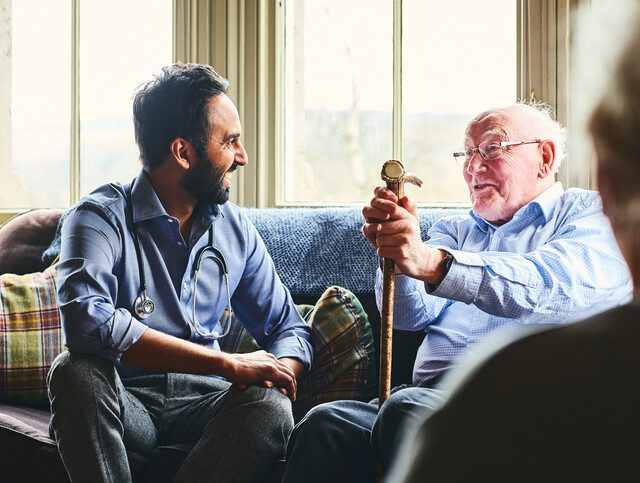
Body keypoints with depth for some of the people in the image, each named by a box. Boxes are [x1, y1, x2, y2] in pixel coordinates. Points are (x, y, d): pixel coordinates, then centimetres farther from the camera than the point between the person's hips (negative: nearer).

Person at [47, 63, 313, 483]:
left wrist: (281, 371, -13)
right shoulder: (102, 217, -9)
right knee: (76, 372, -35)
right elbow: (87, 321, -28)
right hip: (126, 399, -3)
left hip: (202, 399, 4)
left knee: (271, 406, -29)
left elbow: (289, 328, 14)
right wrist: (228, 364, -28)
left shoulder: (235, 228, 9)